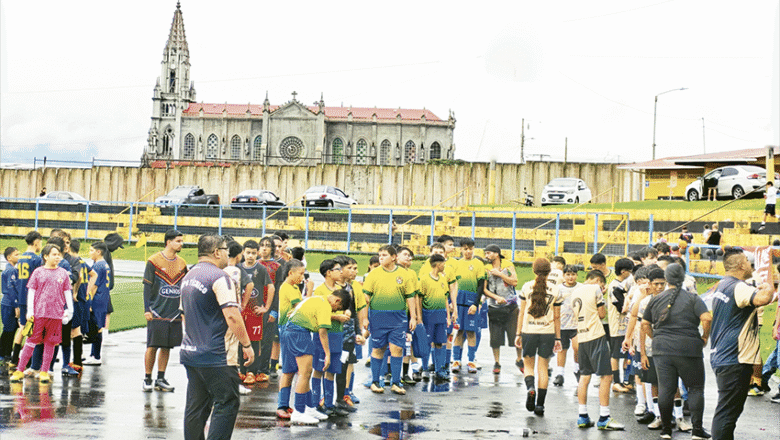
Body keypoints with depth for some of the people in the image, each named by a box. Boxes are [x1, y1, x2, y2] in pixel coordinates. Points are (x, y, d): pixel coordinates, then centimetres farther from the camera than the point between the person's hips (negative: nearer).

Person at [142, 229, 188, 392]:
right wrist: (147, 309, -11)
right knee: (153, 346, -4)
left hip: (175, 314, 5)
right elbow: (147, 287, -4)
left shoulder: (182, 264, 11)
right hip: (157, 313, -4)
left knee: (167, 347, 6)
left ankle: (160, 379, 13)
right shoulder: (154, 261, -3)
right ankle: (147, 379, 6)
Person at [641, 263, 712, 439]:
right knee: (695, 388, 6)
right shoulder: (692, 298, -2)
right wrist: (705, 337, 0)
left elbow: (645, 324, 12)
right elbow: (707, 318, -14)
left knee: (665, 389, 6)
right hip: (688, 349, -3)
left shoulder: (656, 299, 8)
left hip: (662, 350, 3)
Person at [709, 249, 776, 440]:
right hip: (735, 360, -10)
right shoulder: (738, 288, -17)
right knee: (727, 412, -9)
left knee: (726, 411, 18)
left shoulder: (722, 285, 14)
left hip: (720, 357, 10)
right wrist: (768, 287, -15)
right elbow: (763, 299, -36)